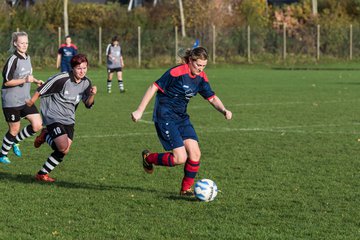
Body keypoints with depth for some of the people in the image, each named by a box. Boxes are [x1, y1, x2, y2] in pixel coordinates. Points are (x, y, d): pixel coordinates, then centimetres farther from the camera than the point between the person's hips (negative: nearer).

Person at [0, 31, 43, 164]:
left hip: (25, 100, 7)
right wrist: (25, 80, -24)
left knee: (38, 125, -2)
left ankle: (15, 141, 20)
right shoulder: (13, 60, -17)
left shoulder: (27, 57, 8)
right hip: (11, 102, -7)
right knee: (14, 129, 1)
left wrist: (36, 81, 6)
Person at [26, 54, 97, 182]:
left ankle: (42, 174, 19)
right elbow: (41, 91, -11)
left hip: (68, 119, 7)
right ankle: (46, 137, 10)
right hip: (53, 117, -7)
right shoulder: (62, 79, -22)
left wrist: (92, 94, -19)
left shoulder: (86, 82, -2)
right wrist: (31, 102, 1)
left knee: (63, 151, 1)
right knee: (63, 147, -21)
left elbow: (88, 104, 2)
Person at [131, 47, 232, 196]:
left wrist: (224, 110, -9)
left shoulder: (201, 77, 2)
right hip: (165, 117, -7)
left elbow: (212, 98, 11)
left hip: (181, 117, 7)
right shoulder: (177, 72, -20)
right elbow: (154, 87, -17)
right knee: (180, 158, -14)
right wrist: (139, 111, -17)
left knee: (195, 154, -5)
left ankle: (186, 189, 13)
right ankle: (148, 158, 12)